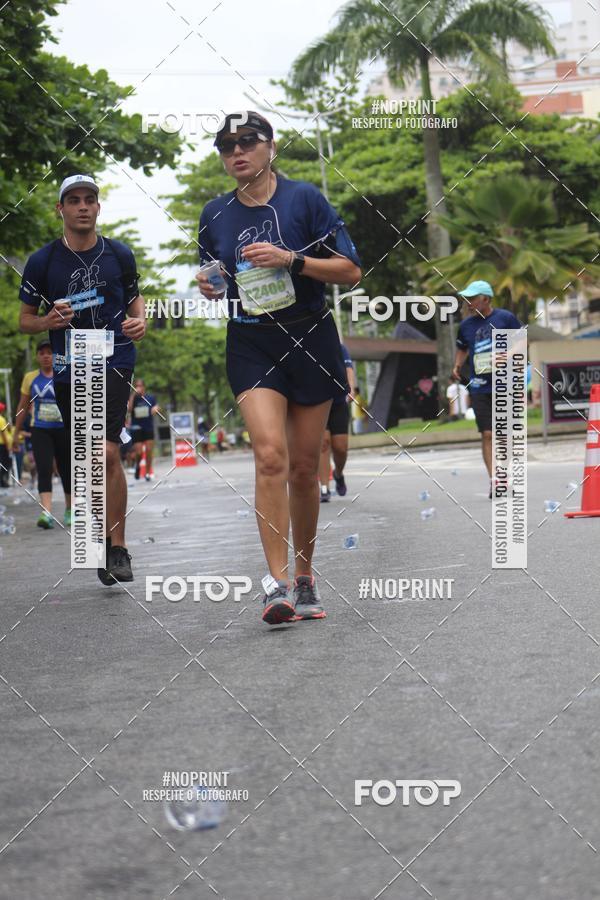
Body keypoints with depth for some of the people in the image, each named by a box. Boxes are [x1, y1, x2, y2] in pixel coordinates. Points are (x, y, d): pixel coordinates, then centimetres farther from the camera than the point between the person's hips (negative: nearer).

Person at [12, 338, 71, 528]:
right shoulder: (30, 378, 5)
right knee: (44, 470, -14)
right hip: (40, 431, 1)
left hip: (63, 430, -1)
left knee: (66, 470, 9)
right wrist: (17, 433, 15)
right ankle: (47, 514, -22)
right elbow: (23, 407, 13)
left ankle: (69, 510, 30)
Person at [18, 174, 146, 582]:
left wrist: (140, 322, -1)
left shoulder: (119, 254, 3)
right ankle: (105, 542, 23)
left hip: (115, 361, -2)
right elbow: (25, 319, 9)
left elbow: (135, 296, 20)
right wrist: (49, 321, -13)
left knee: (108, 452, -17)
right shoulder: (42, 261, 1)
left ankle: (118, 548, -10)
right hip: (69, 369, 2)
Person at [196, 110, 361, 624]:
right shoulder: (215, 214, 9)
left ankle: (305, 577, 23)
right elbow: (215, 280, 23)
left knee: (304, 467, 6)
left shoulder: (304, 198, -2)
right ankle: (278, 582, -20)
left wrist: (291, 259, -18)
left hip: (310, 340, -1)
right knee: (270, 455, -19)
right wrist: (208, 288, -1)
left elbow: (350, 271, -5)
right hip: (251, 346, 1)